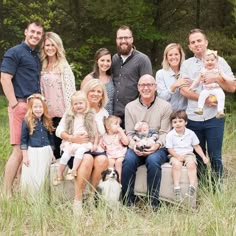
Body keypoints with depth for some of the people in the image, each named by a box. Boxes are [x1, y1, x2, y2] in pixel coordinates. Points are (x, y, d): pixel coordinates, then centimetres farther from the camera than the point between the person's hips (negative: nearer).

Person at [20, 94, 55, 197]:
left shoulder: (47, 121, 7)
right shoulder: (27, 121, -5)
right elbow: (23, 139, -5)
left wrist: (52, 153, 16)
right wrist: (25, 156, -8)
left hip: (45, 151, 3)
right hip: (32, 151, -3)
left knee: (42, 177, 4)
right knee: (30, 177, -6)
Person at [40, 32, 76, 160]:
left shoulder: (64, 66, -4)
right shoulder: (43, 66, 11)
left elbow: (70, 89, -8)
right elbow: (42, 90, 14)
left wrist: (69, 111, -13)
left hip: (62, 112, -5)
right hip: (48, 113, 5)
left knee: (61, 143, -2)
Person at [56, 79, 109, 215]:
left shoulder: (104, 113, 16)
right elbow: (59, 130, -1)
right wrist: (72, 138, -20)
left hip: (95, 149, 3)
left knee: (102, 160, -31)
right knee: (88, 159, -36)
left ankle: (91, 197, -16)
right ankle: (78, 200, -29)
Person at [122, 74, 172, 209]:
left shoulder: (165, 106, 4)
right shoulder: (130, 107, 11)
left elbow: (165, 133, 0)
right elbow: (130, 133, 7)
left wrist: (157, 145, -20)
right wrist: (134, 146, -14)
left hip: (157, 147, -2)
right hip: (136, 148, 2)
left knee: (153, 161, -34)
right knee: (128, 160, -31)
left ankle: (154, 203, -24)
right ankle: (128, 202, -20)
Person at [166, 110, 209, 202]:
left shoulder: (191, 133, 4)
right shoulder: (170, 135, -2)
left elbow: (196, 146, 9)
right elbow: (170, 149, -4)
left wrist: (203, 157, 0)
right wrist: (177, 156, -20)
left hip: (188, 154, 1)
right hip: (176, 156, -1)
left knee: (191, 164, -31)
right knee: (176, 164, -33)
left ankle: (192, 186, -33)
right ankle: (176, 187, -35)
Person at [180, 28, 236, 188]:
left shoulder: (219, 61, 4)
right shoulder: (186, 64, 7)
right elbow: (184, 90, -5)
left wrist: (217, 78, -16)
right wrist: (204, 99, -16)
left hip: (214, 117, -2)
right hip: (193, 118, 2)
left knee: (215, 156, 1)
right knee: (198, 156, 12)